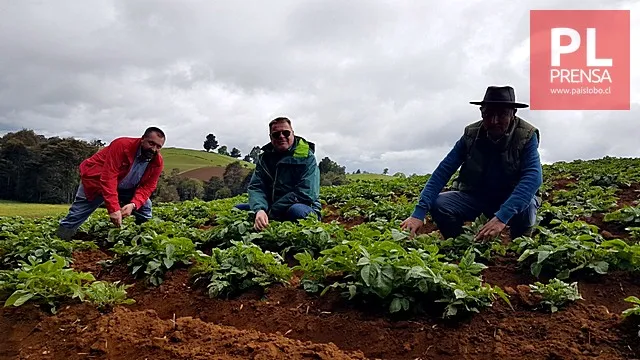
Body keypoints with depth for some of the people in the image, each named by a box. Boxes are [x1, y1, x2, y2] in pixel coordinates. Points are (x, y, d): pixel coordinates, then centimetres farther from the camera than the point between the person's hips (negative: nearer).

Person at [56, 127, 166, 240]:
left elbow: (147, 187, -15)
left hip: (124, 188, 5)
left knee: (145, 206, -3)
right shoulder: (121, 146, -33)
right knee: (77, 214, -4)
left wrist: (133, 204, -35)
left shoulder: (157, 162, -17)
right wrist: (113, 209, -46)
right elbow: (108, 178, -39)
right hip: (96, 179, -5)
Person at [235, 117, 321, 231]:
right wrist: (259, 209, -28)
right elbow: (255, 187, -4)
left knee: (297, 210, -39)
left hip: (305, 209, -5)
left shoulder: (306, 157, -9)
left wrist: (271, 211, -20)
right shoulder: (264, 158, 7)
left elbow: (305, 192, -19)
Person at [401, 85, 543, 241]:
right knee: (438, 204, -24)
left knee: (526, 207, -35)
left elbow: (533, 177, -33)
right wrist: (419, 212, -30)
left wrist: (502, 216, -49)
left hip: (514, 199, -1)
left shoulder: (527, 136, -18)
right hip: (475, 196, 2)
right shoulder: (471, 134, -12)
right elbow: (443, 171, -17)